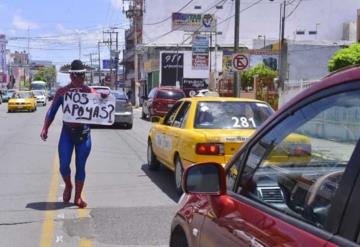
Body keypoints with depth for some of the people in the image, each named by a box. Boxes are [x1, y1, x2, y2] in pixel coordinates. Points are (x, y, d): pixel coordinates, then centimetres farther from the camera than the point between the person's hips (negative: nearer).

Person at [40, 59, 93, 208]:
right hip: (67, 132, 0)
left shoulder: (90, 92, 1)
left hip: (84, 133, 0)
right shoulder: (62, 92, 2)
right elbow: (52, 111, 4)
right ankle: (68, 186, 27)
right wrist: (45, 128, -8)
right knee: (64, 165, -5)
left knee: (80, 166, 5)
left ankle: (78, 197, 19)